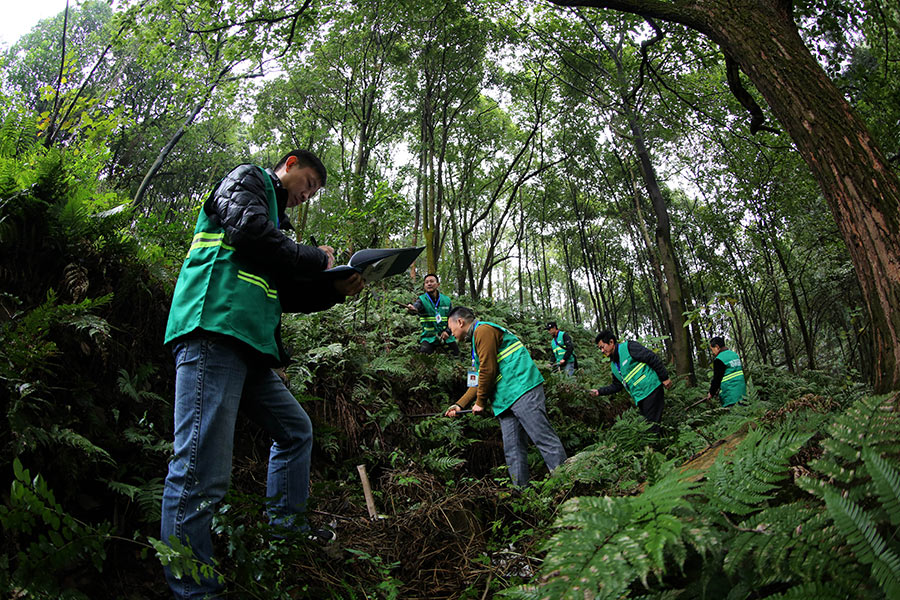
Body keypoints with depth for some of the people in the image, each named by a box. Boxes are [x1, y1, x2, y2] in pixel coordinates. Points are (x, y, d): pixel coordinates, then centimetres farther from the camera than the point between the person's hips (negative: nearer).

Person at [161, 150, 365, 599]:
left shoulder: (275, 219, 32)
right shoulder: (246, 180, 9)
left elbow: (286, 294, 27)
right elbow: (249, 230, -13)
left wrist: (335, 290, 15)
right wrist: (316, 259, -1)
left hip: (249, 348, 10)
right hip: (213, 330, -10)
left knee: (296, 431, 19)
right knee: (202, 471, -13)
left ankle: (287, 529, 29)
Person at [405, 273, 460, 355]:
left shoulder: (446, 300, 6)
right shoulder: (422, 300, -4)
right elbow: (416, 307, -27)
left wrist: (448, 331, -10)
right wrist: (412, 309, -52)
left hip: (446, 337, 3)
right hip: (428, 338, -3)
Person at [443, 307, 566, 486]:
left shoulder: (483, 330, -5)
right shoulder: (477, 338, 28)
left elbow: (488, 370, -12)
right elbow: (479, 380, 28)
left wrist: (480, 402, -2)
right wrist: (459, 405, 23)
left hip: (521, 388, -10)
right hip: (506, 400, 10)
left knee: (543, 437, -12)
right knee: (513, 449, 5)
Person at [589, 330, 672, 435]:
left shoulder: (628, 347, -8)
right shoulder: (613, 365, 18)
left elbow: (652, 358, -12)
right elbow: (616, 386, 24)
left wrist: (664, 378, -13)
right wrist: (599, 392, 14)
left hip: (651, 389, -8)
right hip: (639, 398, 8)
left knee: (651, 425, -10)